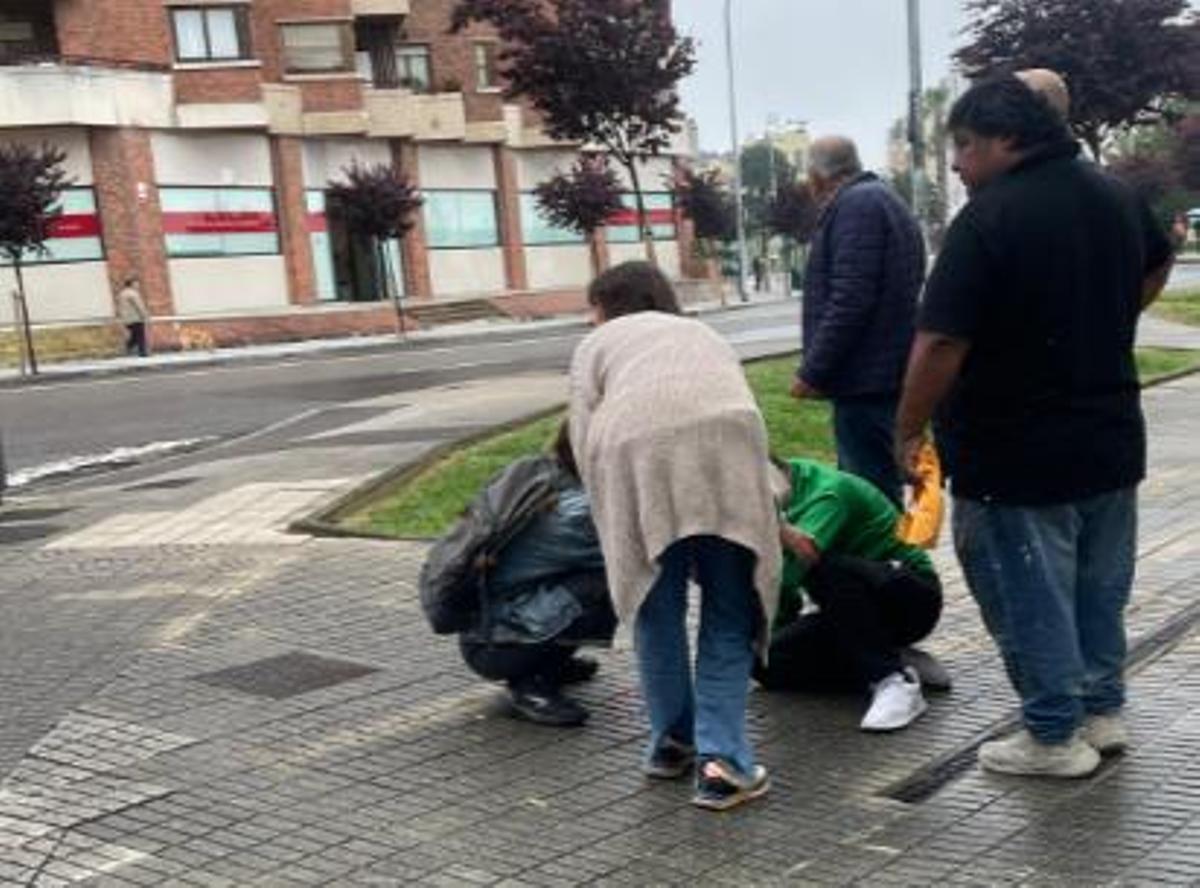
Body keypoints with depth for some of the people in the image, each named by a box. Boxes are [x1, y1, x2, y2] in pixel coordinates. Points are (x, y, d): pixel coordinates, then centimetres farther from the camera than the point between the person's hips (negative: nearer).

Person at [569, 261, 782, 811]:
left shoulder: (599, 344, 30)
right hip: (726, 439, 2)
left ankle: (672, 742, 29)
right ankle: (722, 760, 3)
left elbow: (584, 437, 15)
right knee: (729, 617, 11)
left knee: (657, 611, 17)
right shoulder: (705, 334, 40)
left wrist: (615, 524, 22)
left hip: (635, 449, -1)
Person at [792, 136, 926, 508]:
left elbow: (850, 299, -22)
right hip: (888, 371, 11)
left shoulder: (856, 205, -12)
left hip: (866, 379, -11)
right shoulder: (885, 201, 21)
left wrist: (812, 371, -17)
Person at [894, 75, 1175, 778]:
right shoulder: (1115, 196, 5)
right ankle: (1103, 712, 32)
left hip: (1017, 455, -8)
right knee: (1100, 589, 20)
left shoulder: (989, 218, -21)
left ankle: (1054, 737, 14)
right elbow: (1158, 265, 26)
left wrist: (910, 431, -14)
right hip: (1112, 439, 8)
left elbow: (941, 342, -25)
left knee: (1031, 599, 6)